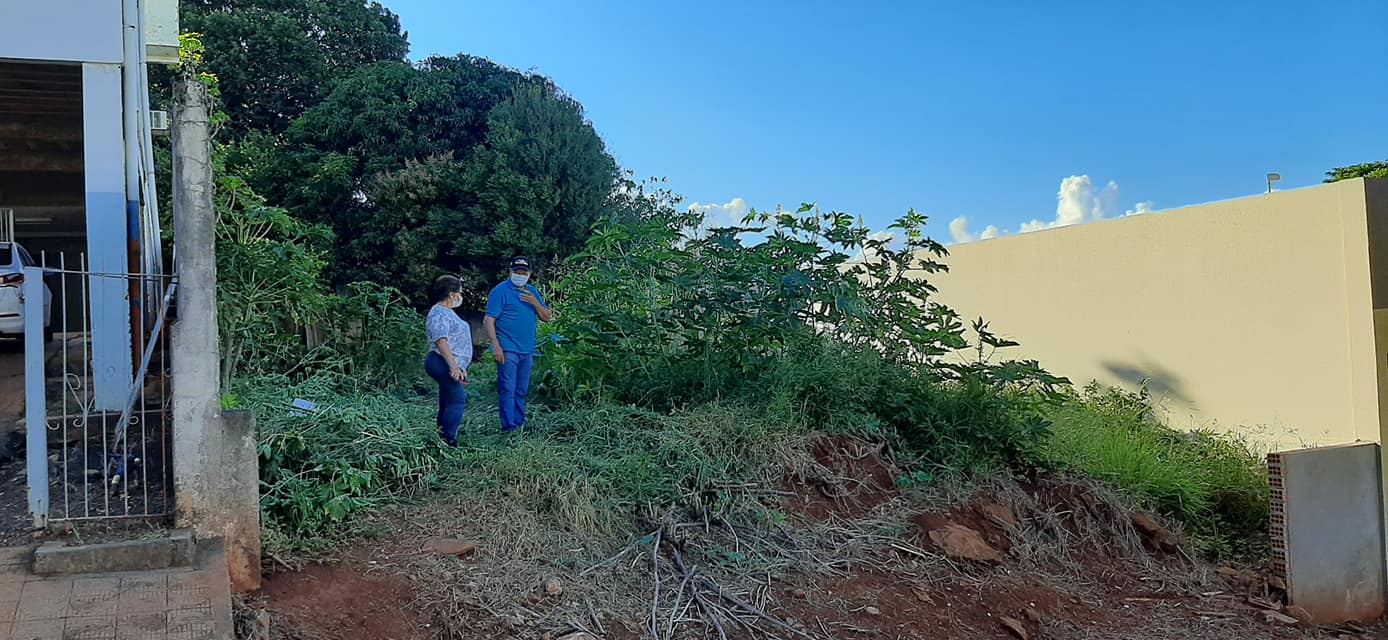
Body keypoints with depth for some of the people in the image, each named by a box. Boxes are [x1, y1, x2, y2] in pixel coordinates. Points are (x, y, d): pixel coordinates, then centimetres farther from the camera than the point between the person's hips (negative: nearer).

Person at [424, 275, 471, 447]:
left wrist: (460, 367, 28)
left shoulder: (447, 312, 21)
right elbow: (441, 341, -24)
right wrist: (454, 366, -30)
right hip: (444, 364, -11)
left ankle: (443, 440, 12)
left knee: (447, 404, 10)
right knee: (457, 402, -14)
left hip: (451, 366, 11)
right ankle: (448, 440, -15)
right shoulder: (439, 314, -13)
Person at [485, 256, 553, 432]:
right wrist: (496, 346, -17)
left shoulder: (533, 292, 15)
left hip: (527, 350, 6)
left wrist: (535, 303, -7)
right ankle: (508, 427, -9)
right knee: (507, 389, -10)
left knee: (521, 391, 12)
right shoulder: (501, 291, -4)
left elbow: (547, 317, 12)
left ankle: (519, 424, 19)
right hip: (508, 350, -6)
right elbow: (489, 320, -9)